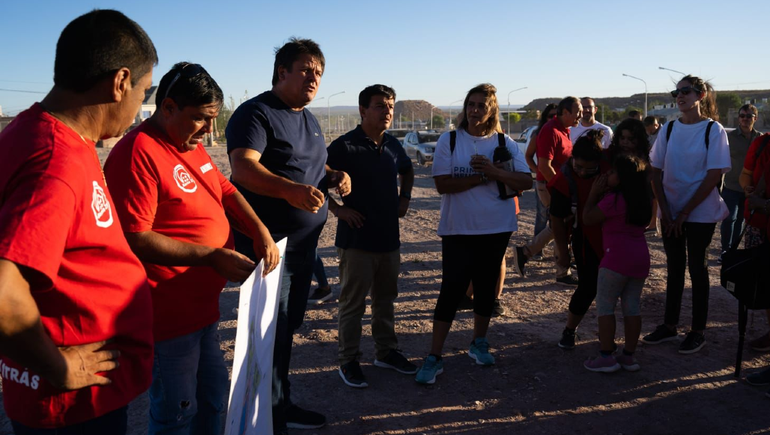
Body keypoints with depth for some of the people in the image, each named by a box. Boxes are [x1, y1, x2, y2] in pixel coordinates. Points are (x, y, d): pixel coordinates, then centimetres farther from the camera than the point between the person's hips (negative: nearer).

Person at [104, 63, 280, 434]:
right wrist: (212, 257, -24)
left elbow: (225, 191, 15)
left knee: (213, 401, 21)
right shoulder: (138, 153, -19)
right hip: (169, 316, -9)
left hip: (204, 305, 9)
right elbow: (135, 239, -23)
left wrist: (260, 232, -4)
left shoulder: (193, 146, 11)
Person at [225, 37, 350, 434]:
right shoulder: (256, 113, -12)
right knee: (270, 333, -1)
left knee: (288, 327, 18)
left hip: (304, 244, 9)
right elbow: (242, 167, -27)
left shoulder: (309, 119, 16)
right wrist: (290, 189, -42)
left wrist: (336, 176, 3)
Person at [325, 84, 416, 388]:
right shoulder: (344, 146, -13)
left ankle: (386, 352, 32)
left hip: (389, 238, 6)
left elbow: (407, 171, 27)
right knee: (353, 303, 3)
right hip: (357, 240, -6)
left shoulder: (393, 145, 7)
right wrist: (338, 209, -15)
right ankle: (349, 361, 16)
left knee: (385, 299, 17)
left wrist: (404, 198, 14)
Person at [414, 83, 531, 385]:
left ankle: (479, 343, 33)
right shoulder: (449, 140, -3)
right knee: (451, 290, -5)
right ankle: (434, 357, 5)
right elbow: (442, 184, -13)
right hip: (458, 229, -2)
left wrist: (493, 171, -19)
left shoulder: (505, 143, 3)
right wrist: (482, 177, -16)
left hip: (496, 229, 3)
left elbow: (526, 181, -6)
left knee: (486, 287, 14)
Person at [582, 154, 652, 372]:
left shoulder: (613, 200, -15)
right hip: (641, 257, 8)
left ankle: (606, 356, 2)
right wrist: (602, 194, 15)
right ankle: (629, 356, 17)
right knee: (632, 307, 12)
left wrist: (594, 193, 0)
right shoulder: (642, 199, 11)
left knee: (604, 306, 1)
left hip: (617, 258, -8)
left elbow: (587, 219, -8)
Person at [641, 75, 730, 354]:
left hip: (700, 213, -3)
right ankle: (669, 326, 21)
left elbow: (714, 175, -11)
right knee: (674, 268, 11)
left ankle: (698, 331, 17)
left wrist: (685, 213, -13)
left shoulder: (713, 130, -7)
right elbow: (656, 172, 3)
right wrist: (665, 211, -6)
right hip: (670, 212, 3)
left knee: (696, 268, 5)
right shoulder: (669, 129, 3)